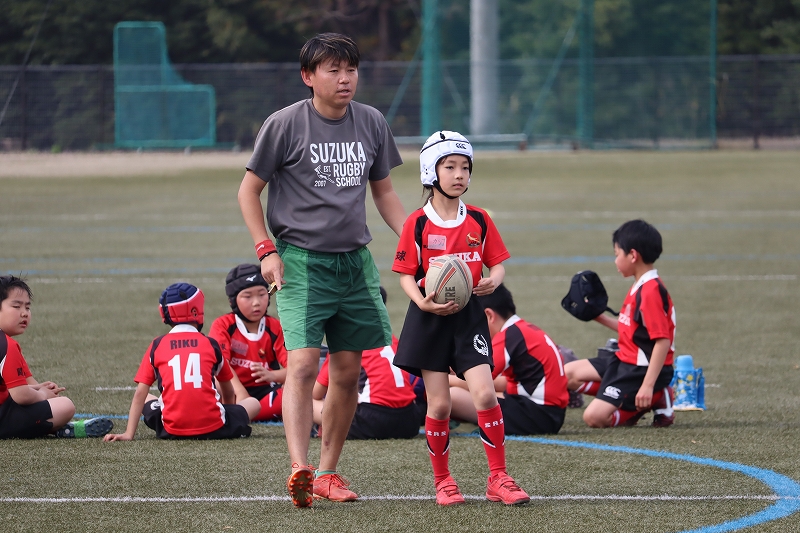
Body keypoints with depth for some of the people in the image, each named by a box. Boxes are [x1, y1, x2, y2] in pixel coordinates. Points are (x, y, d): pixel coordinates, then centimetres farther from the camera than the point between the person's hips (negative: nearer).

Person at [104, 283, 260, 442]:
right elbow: (228, 391, 24)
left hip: (172, 430, 0)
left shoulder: (157, 346, 10)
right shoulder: (210, 344, 11)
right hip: (212, 428, 0)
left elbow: (140, 393, 6)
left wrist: (129, 434, 5)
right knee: (254, 403, 24)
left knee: (147, 399, 30)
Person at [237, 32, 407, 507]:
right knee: (303, 362, -18)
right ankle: (299, 470, -27)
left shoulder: (372, 123, 7)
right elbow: (249, 190, 1)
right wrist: (266, 250, -9)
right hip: (301, 259, -5)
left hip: (355, 261, 5)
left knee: (349, 372, 7)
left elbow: (383, 191, 19)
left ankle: (328, 472, 18)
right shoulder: (285, 125, -7)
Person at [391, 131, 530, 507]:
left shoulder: (479, 220, 5)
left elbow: (497, 262, 10)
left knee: (484, 394, -12)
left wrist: (494, 280, -13)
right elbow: (406, 274, -2)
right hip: (431, 318, -1)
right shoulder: (418, 223, -3)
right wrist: (422, 302, -20)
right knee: (439, 404, 0)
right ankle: (442, 480, 16)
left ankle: (498, 479, -3)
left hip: (469, 316, 1)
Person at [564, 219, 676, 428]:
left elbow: (662, 340, -25)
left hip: (642, 369, -10)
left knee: (594, 417, -18)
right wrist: (602, 319, 17)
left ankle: (655, 401, -2)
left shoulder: (651, 291, -21)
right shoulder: (639, 287, 11)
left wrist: (648, 385, -28)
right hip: (624, 360, 10)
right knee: (568, 374, 11)